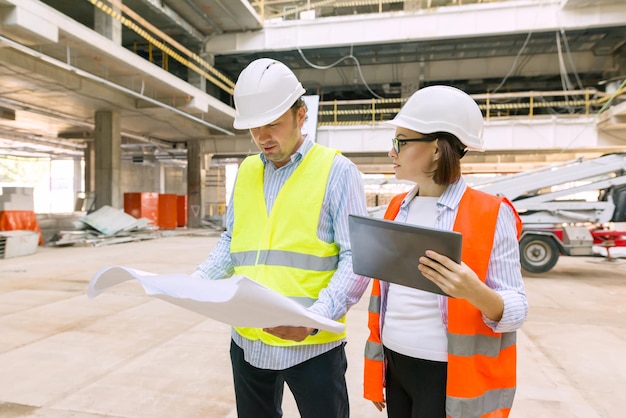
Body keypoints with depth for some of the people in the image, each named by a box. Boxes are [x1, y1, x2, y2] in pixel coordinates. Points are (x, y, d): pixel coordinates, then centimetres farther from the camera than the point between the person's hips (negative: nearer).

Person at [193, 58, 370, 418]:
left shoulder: (337, 170, -8)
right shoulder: (246, 171, 9)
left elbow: (356, 258, -13)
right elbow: (231, 241, 14)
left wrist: (316, 317, -24)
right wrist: (197, 281, -2)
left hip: (312, 344, -5)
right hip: (248, 339, 6)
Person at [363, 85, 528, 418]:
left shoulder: (491, 214, -13)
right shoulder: (397, 208, 3)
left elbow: (517, 310, -11)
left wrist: (475, 292, -32)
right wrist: (375, 370, 13)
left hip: (448, 376, -5)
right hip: (395, 366, 5)